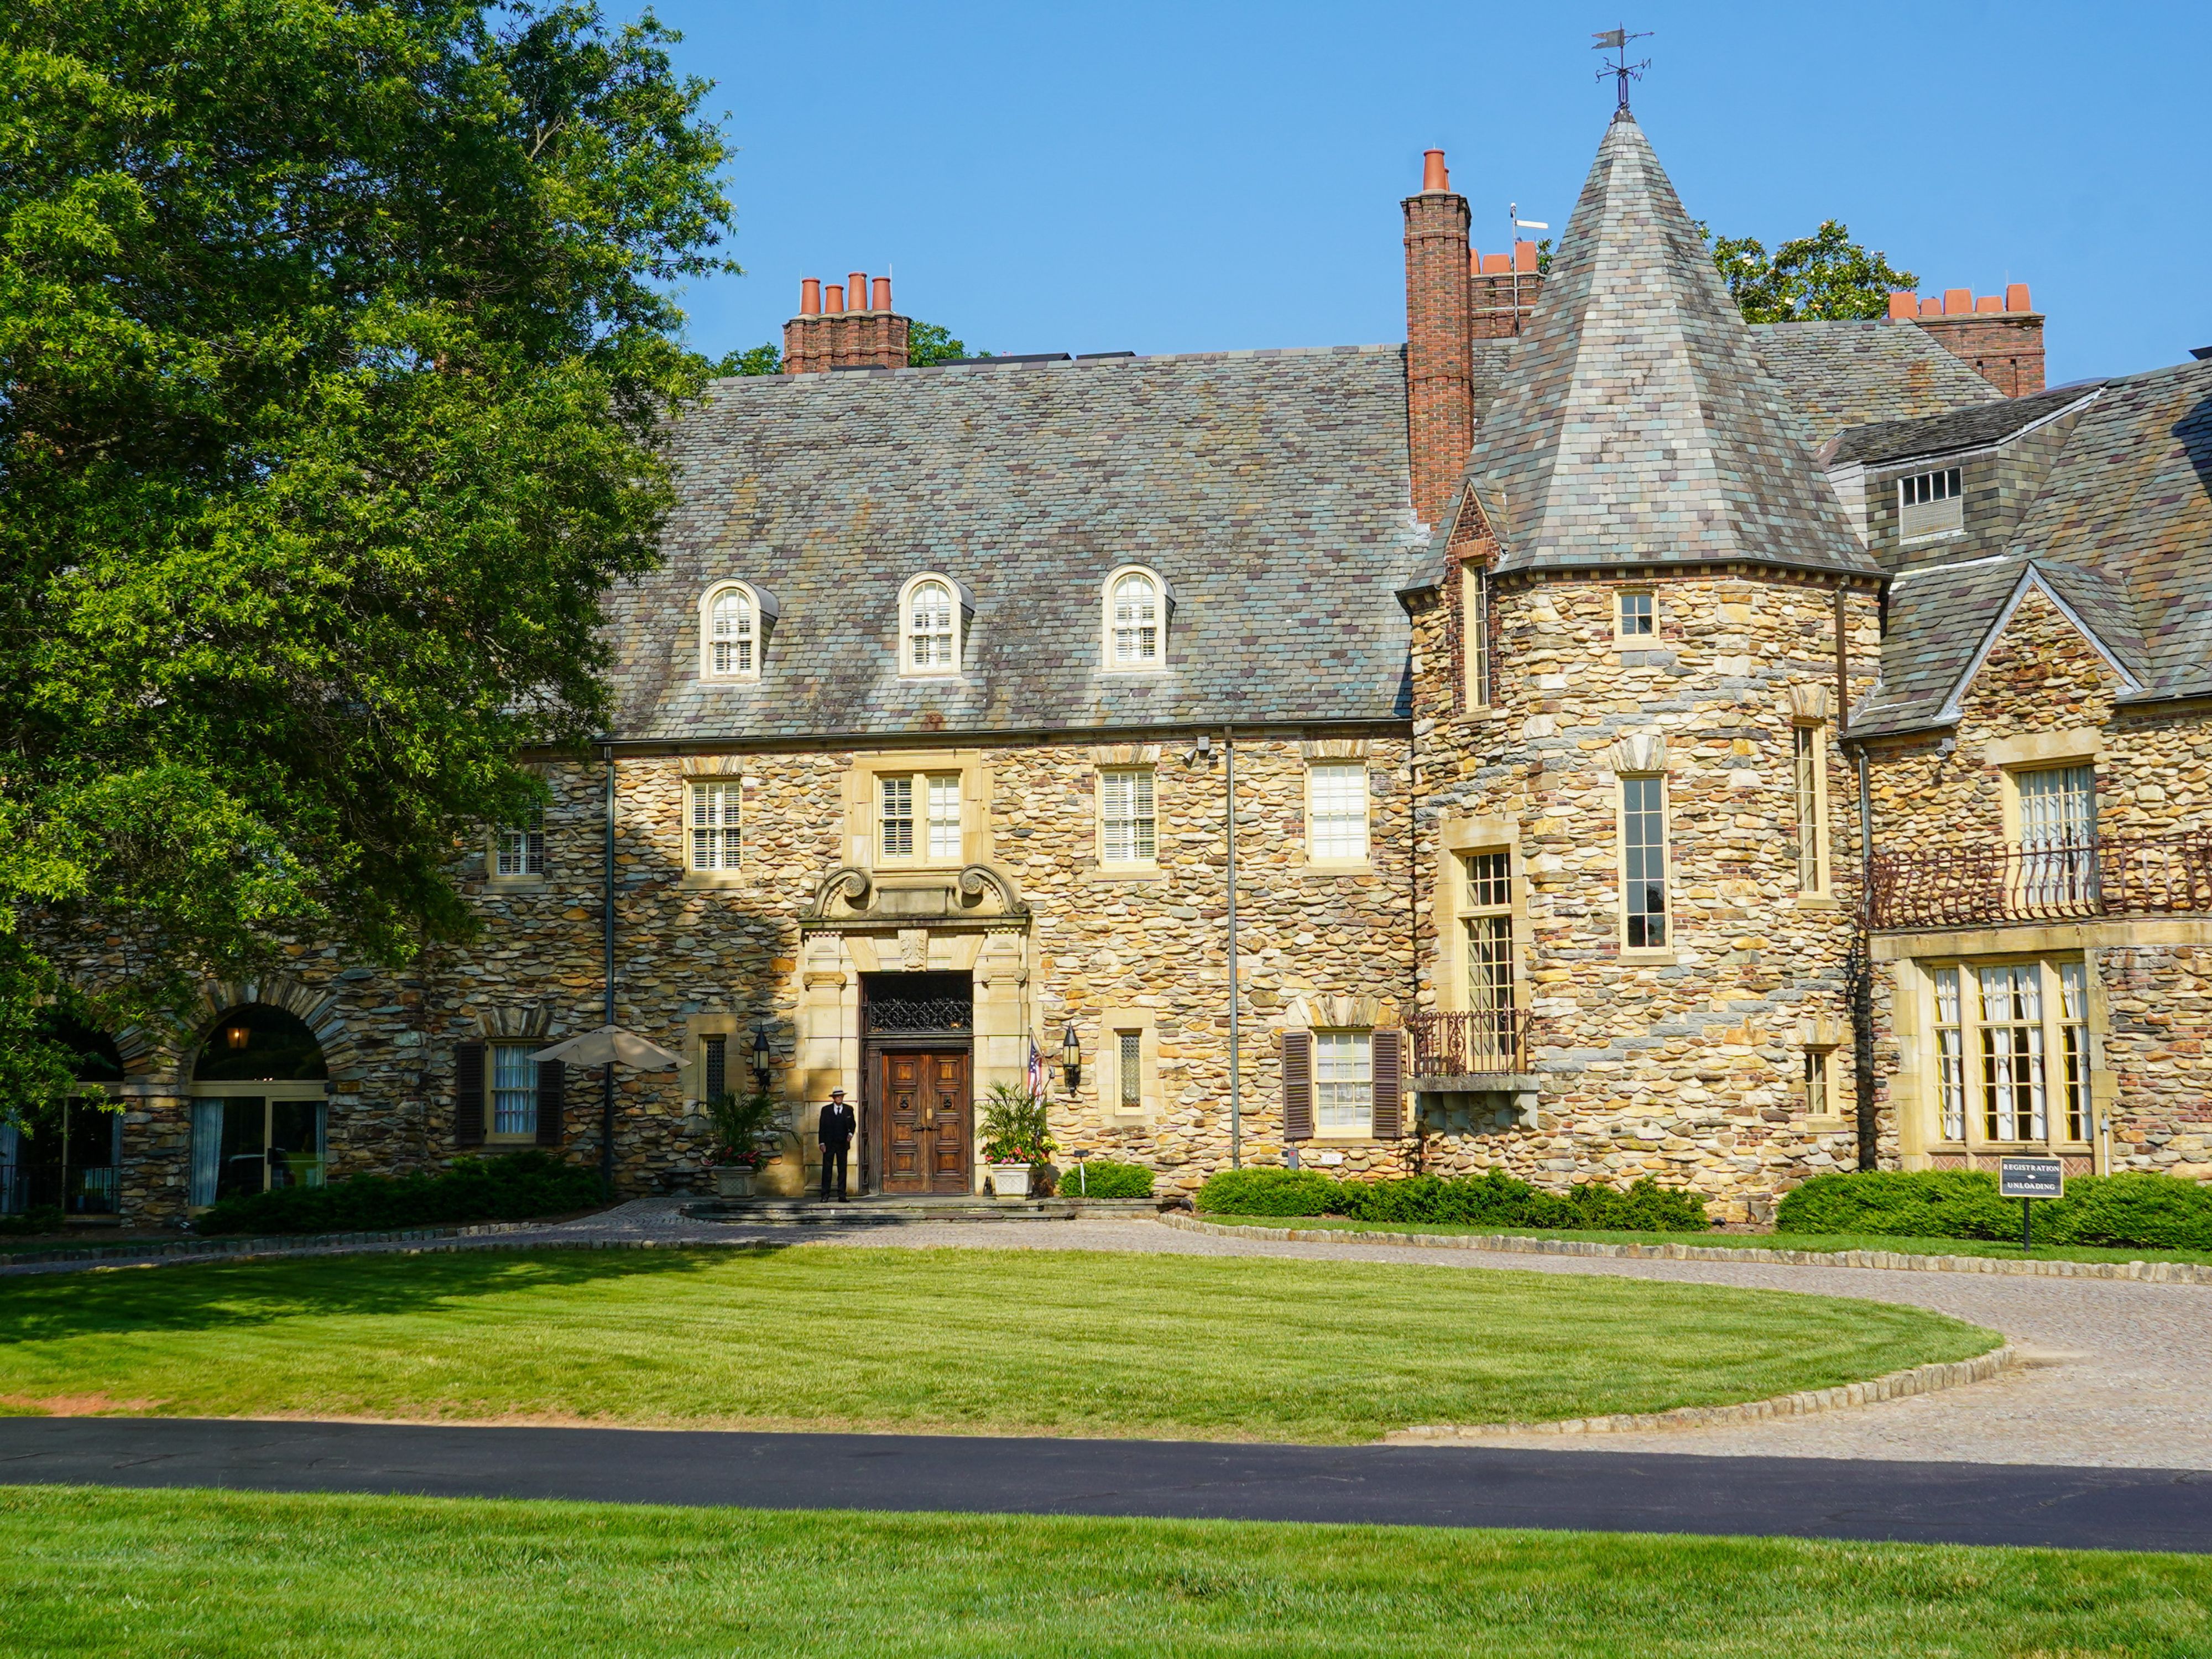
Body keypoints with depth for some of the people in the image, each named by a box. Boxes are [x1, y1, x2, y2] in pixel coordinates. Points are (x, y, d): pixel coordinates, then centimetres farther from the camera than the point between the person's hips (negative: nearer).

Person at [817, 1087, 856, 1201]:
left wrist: (851, 1134, -3)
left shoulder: (849, 1110, 8)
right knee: (827, 1169, -3)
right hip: (829, 1144, -2)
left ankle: (842, 1195, 7)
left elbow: (853, 1123, 17)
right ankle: (825, 1195, -1)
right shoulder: (826, 1110, 3)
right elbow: (822, 1127, 2)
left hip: (843, 1144, 2)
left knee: (842, 1169, 3)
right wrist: (822, 1143, -6)